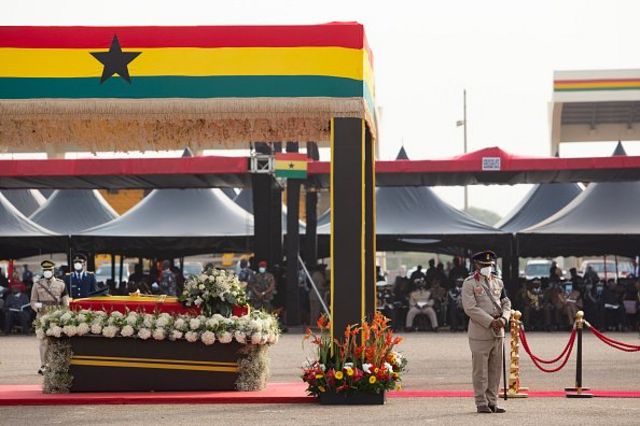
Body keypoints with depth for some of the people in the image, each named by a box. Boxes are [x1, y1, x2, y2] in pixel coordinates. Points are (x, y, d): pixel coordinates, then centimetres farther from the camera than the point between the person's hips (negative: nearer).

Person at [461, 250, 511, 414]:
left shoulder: (498, 282, 14)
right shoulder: (469, 283, -5)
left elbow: (506, 303, 13)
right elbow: (470, 308, -14)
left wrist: (503, 319, -8)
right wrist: (491, 322, -17)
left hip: (498, 332, 6)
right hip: (480, 332, -6)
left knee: (495, 369, 8)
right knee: (480, 370, -2)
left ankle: (492, 402, 15)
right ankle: (481, 403, 5)